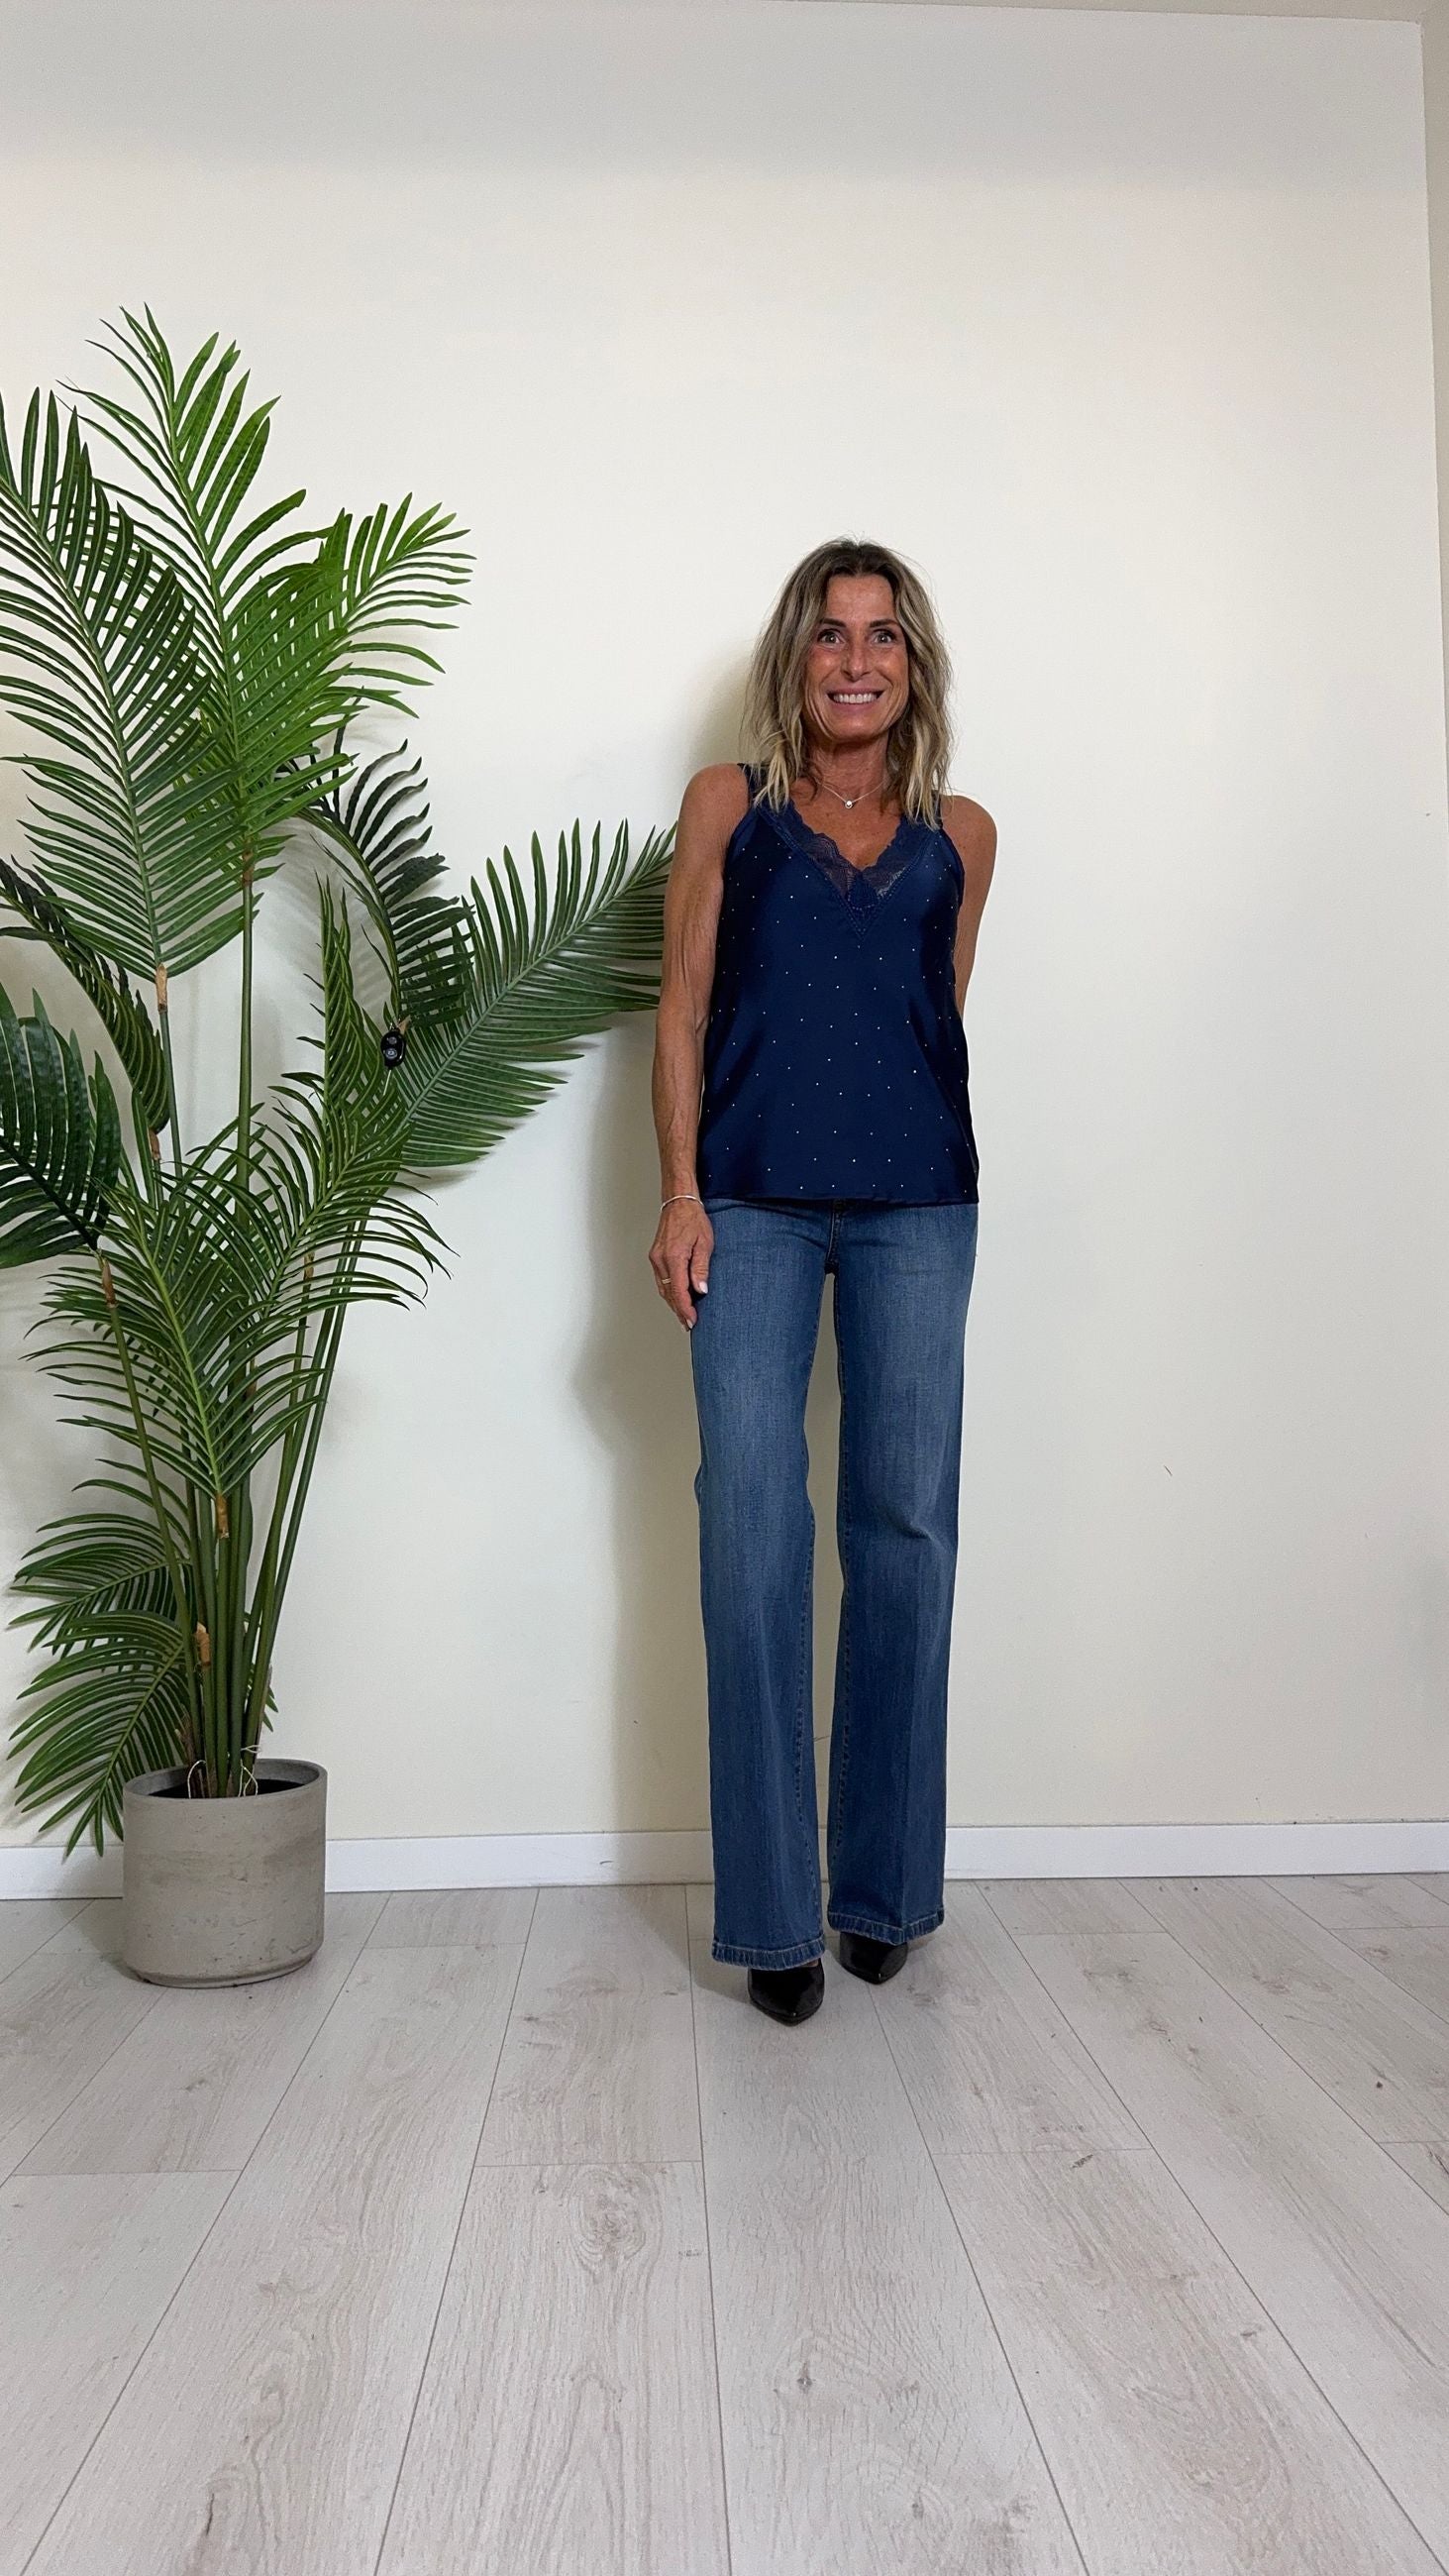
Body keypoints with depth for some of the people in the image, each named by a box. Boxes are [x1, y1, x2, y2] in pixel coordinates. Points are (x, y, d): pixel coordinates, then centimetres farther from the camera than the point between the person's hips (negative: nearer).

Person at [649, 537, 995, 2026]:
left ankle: (884, 1884, 17)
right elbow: (681, 1013, 5)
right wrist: (679, 1197, -4)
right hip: (753, 1203, -1)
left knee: (906, 1527, 2)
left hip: (917, 1206, 2)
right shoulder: (727, 805, 10)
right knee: (754, 1536, -4)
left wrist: (934, 1164, 13)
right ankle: (772, 1912, 6)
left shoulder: (960, 835, 14)